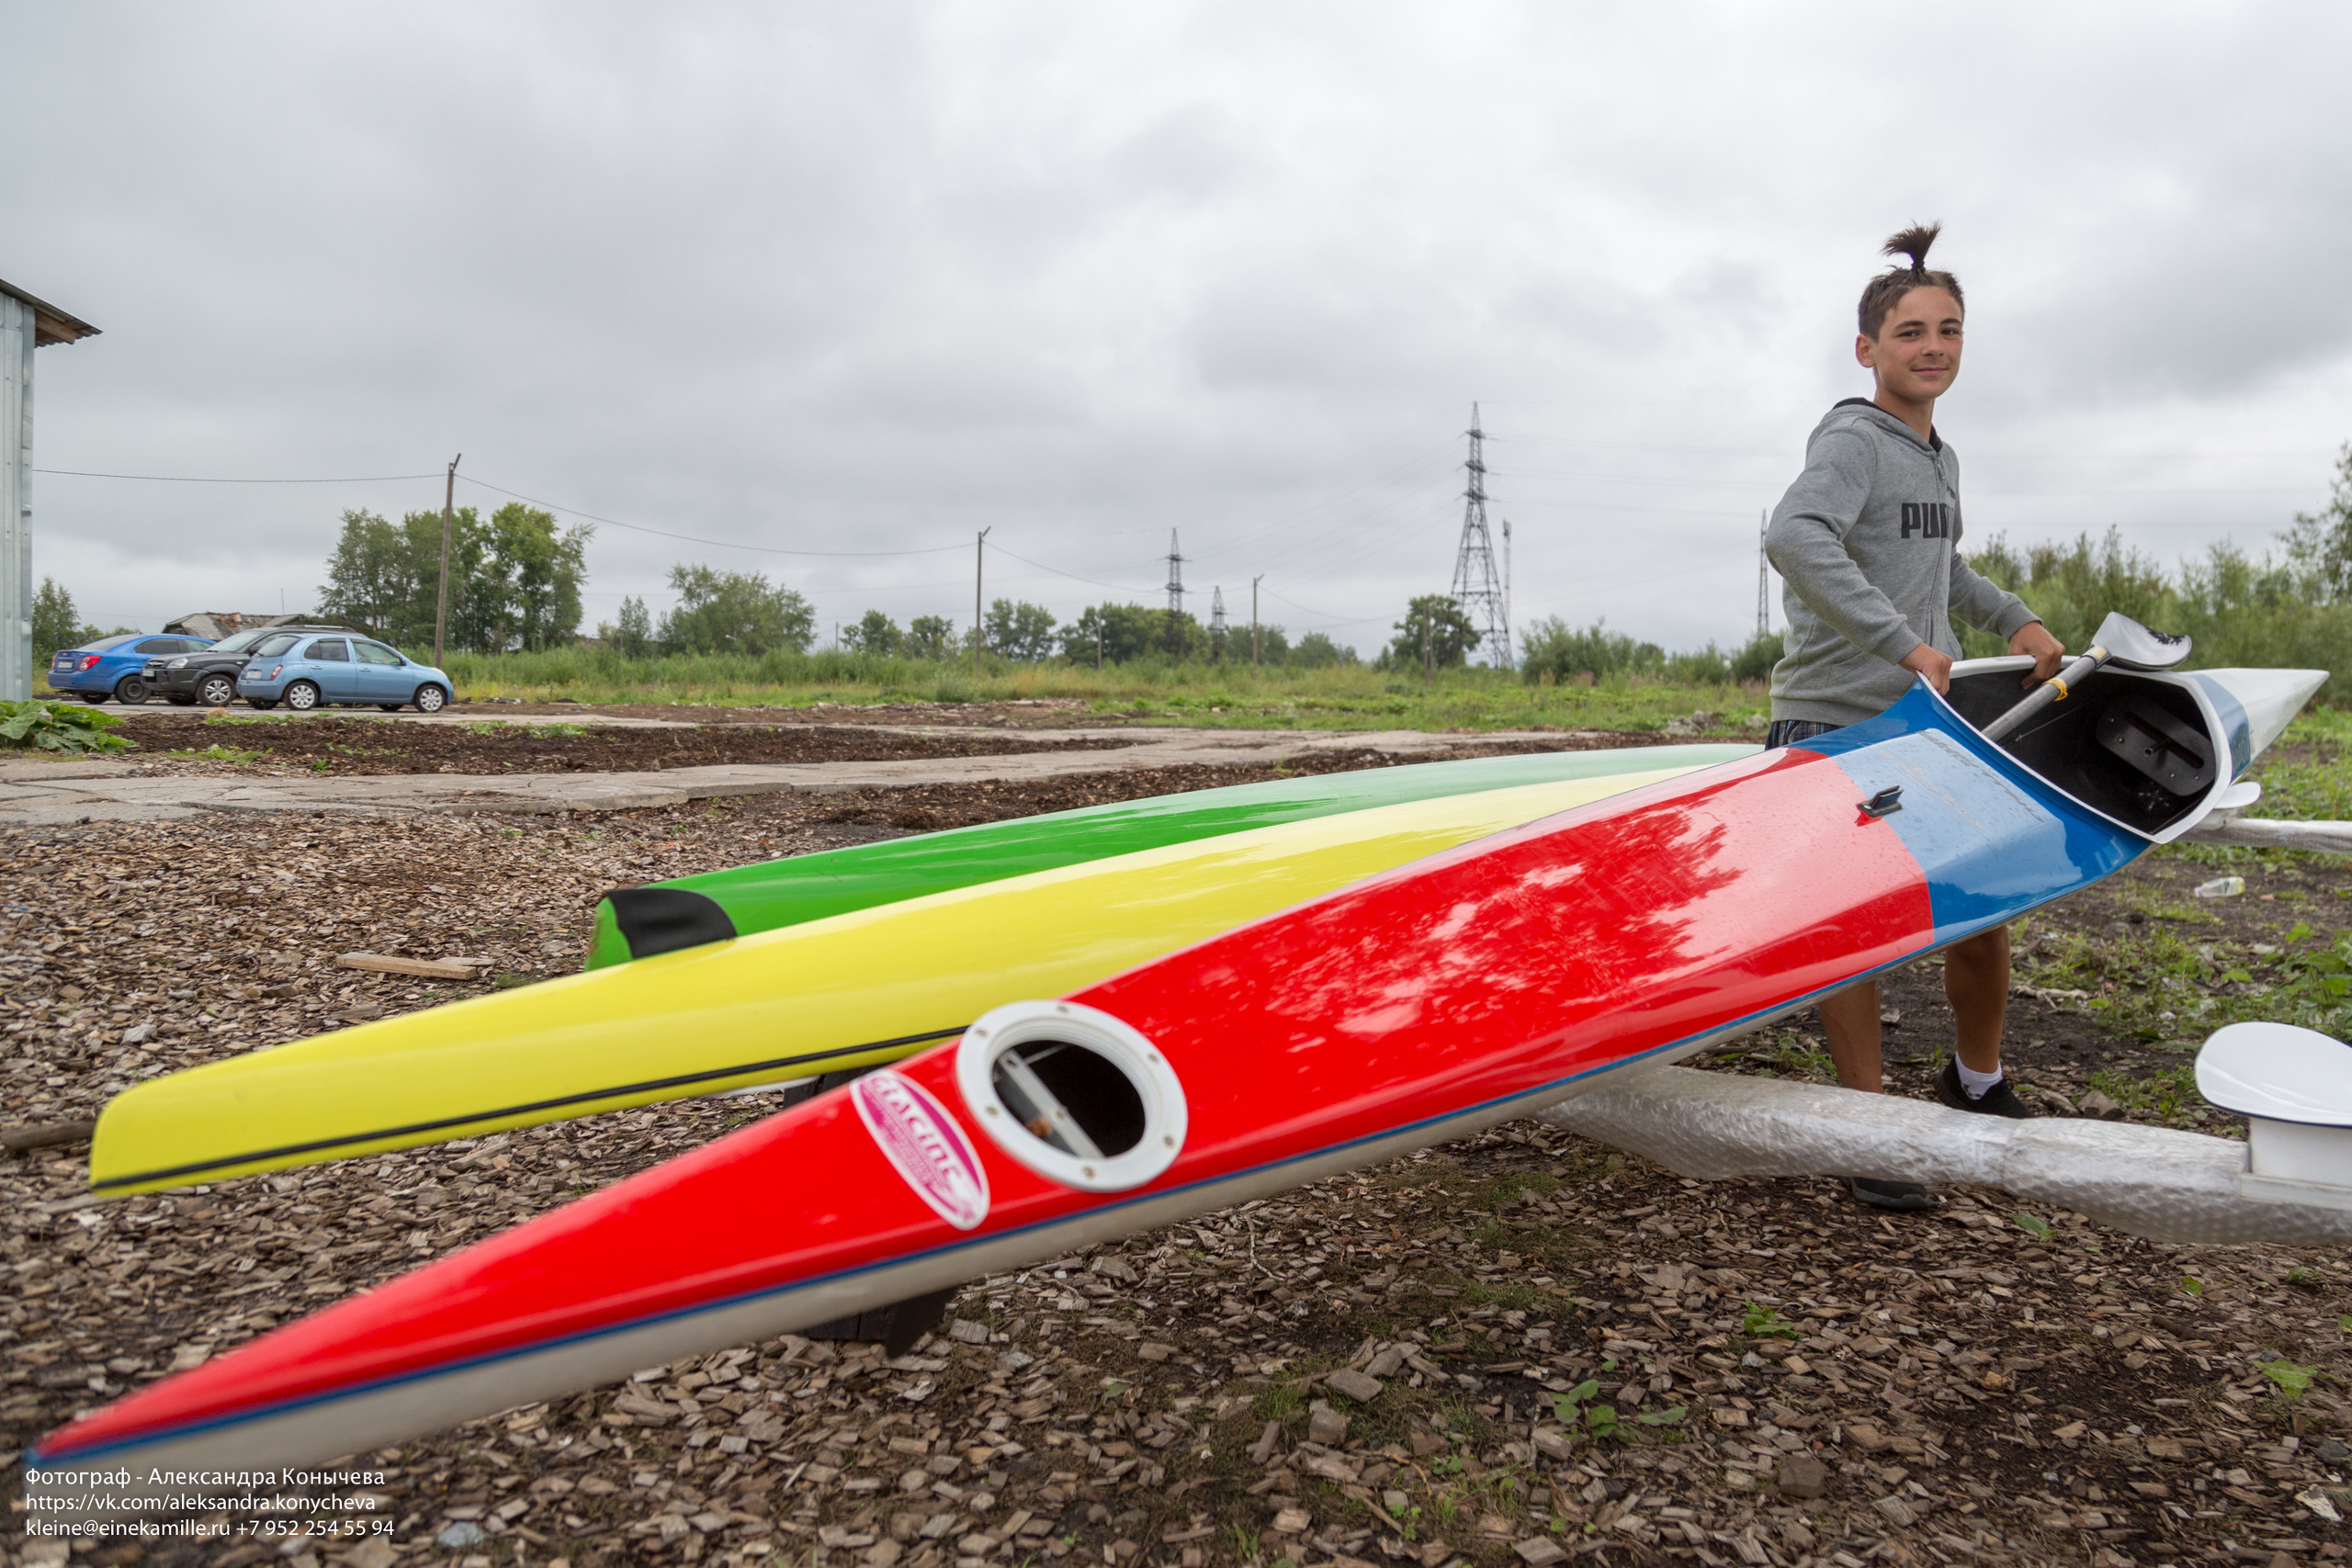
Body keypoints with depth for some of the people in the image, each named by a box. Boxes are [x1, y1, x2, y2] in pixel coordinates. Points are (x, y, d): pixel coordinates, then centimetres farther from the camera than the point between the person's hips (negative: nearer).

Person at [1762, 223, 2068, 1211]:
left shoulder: (1939, 457, 17)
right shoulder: (1851, 440, -10)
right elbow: (1793, 538, -32)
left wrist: (2014, 619, 26)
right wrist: (1906, 644, -32)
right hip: (1831, 729, -8)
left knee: (1979, 925, 9)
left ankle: (1977, 1085, 35)